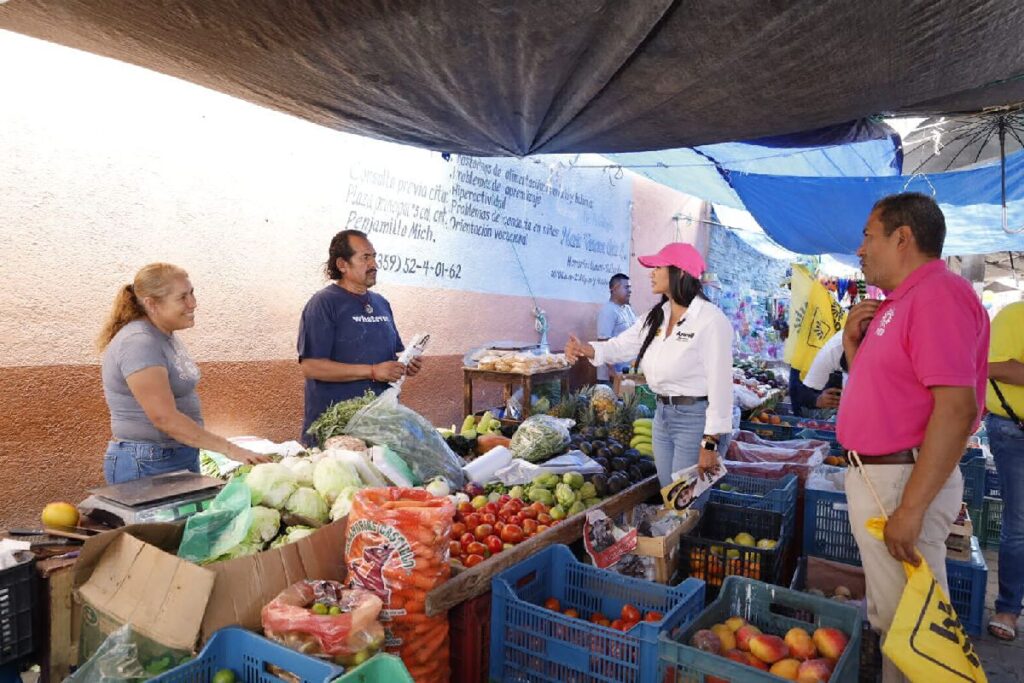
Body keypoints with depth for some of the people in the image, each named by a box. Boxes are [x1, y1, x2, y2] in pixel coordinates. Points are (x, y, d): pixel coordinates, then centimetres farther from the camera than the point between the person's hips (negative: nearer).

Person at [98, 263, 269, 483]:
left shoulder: (165, 336, 8)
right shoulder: (139, 343, -20)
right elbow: (165, 418, -26)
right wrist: (229, 449, -26)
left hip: (182, 459, 8)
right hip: (147, 468, -8)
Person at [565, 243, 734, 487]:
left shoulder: (710, 319, -16)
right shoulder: (655, 317, 8)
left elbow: (720, 383, -17)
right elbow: (620, 346, 8)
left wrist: (710, 444, -18)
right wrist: (585, 348, -14)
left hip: (696, 418, -7)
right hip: (662, 416, 8)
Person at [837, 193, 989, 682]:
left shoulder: (938, 294, -17)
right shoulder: (896, 302, 13)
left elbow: (957, 408, -25)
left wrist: (911, 509, -26)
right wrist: (854, 341, 2)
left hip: (903, 481, -10)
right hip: (872, 476, 10)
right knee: (886, 616, 23)